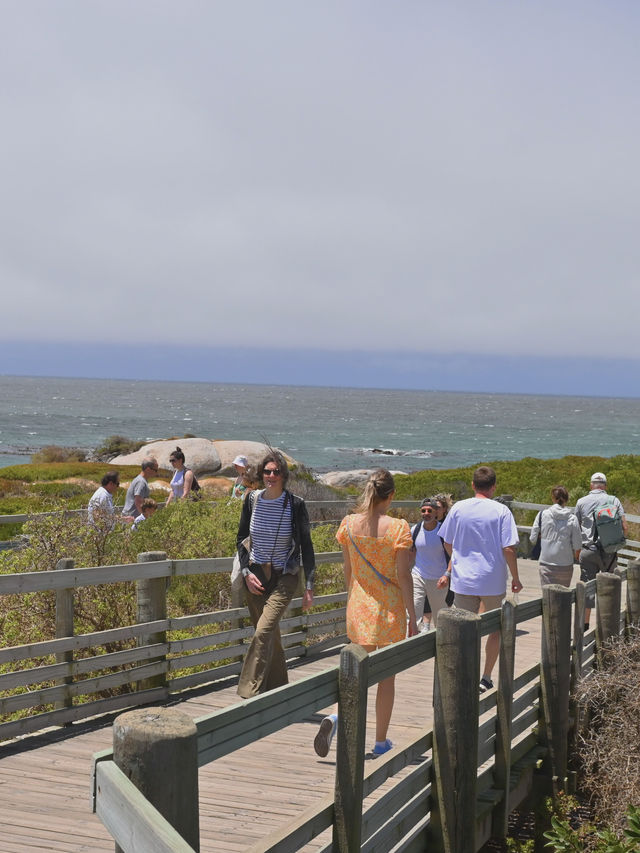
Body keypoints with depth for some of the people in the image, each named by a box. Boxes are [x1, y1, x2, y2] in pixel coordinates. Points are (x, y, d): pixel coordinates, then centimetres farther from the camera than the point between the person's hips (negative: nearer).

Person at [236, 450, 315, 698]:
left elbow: (306, 546, -5)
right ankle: (277, 689, 25)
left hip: (284, 576, -4)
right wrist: (246, 572, -2)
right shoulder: (252, 500, 0)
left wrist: (309, 587, -7)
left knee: (264, 631, -18)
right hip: (255, 575, 4)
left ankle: (250, 694, -17)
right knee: (270, 634, 12)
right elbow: (241, 539, 10)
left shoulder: (295, 505, -9)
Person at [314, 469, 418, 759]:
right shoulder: (397, 527, -14)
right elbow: (403, 575, -13)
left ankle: (336, 716, -10)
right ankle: (381, 741, 21)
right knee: (387, 675, 11)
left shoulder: (349, 524, -3)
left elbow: (348, 570, 5)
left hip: (359, 605, 3)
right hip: (390, 607, -3)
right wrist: (412, 616, -6)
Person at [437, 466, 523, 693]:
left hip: (463, 580, 1)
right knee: (496, 629, 16)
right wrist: (515, 578, 1)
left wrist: (449, 572, 26)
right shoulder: (501, 511, -7)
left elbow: (448, 544, 8)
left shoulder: (458, 508, -1)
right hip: (493, 581, -1)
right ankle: (486, 678, 19)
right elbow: (509, 549, -11)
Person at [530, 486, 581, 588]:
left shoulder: (542, 514, -3)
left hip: (546, 565, 0)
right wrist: (576, 556, 18)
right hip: (565, 565, 0)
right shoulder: (572, 518, -4)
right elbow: (577, 546, -4)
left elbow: (533, 539, 0)